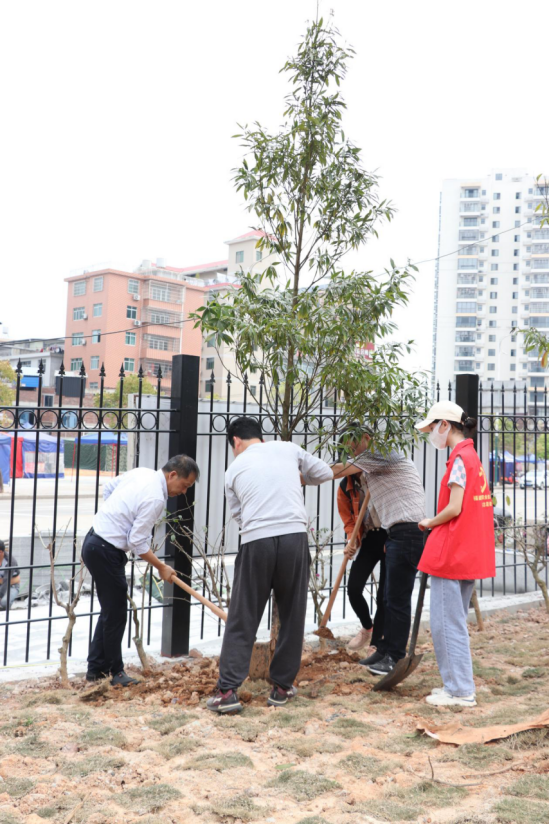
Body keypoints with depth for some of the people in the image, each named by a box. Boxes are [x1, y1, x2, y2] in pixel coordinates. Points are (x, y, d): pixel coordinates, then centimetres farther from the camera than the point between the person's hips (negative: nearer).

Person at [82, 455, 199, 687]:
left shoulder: (141, 472, 4)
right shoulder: (155, 498, -22)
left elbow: (108, 488, 19)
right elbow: (138, 543, -20)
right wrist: (161, 567, -7)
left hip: (95, 539, 10)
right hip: (106, 551, -10)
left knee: (110, 611, 17)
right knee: (116, 614, 2)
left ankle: (96, 668, 26)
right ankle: (116, 672, 15)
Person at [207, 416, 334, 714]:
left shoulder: (234, 468, 14)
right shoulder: (288, 449, 13)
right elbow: (325, 473, 22)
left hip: (256, 542, 0)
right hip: (294, 537, 1)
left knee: (242, 620, 9)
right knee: (292, 617, 14)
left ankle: (227, 690, 6)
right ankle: (282, 687, 22)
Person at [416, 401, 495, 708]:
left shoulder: (460, 458, -14)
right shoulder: (474, 457, 15)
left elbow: (454, 508, -20)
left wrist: (430, 522, -3)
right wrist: (436, 524, 9)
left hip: (452, 553, -10)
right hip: (471, 553, 10)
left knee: (447, 623, -1)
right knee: (457, 622, 17)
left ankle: (460, 691, 6)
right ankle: (459, 685, 24)